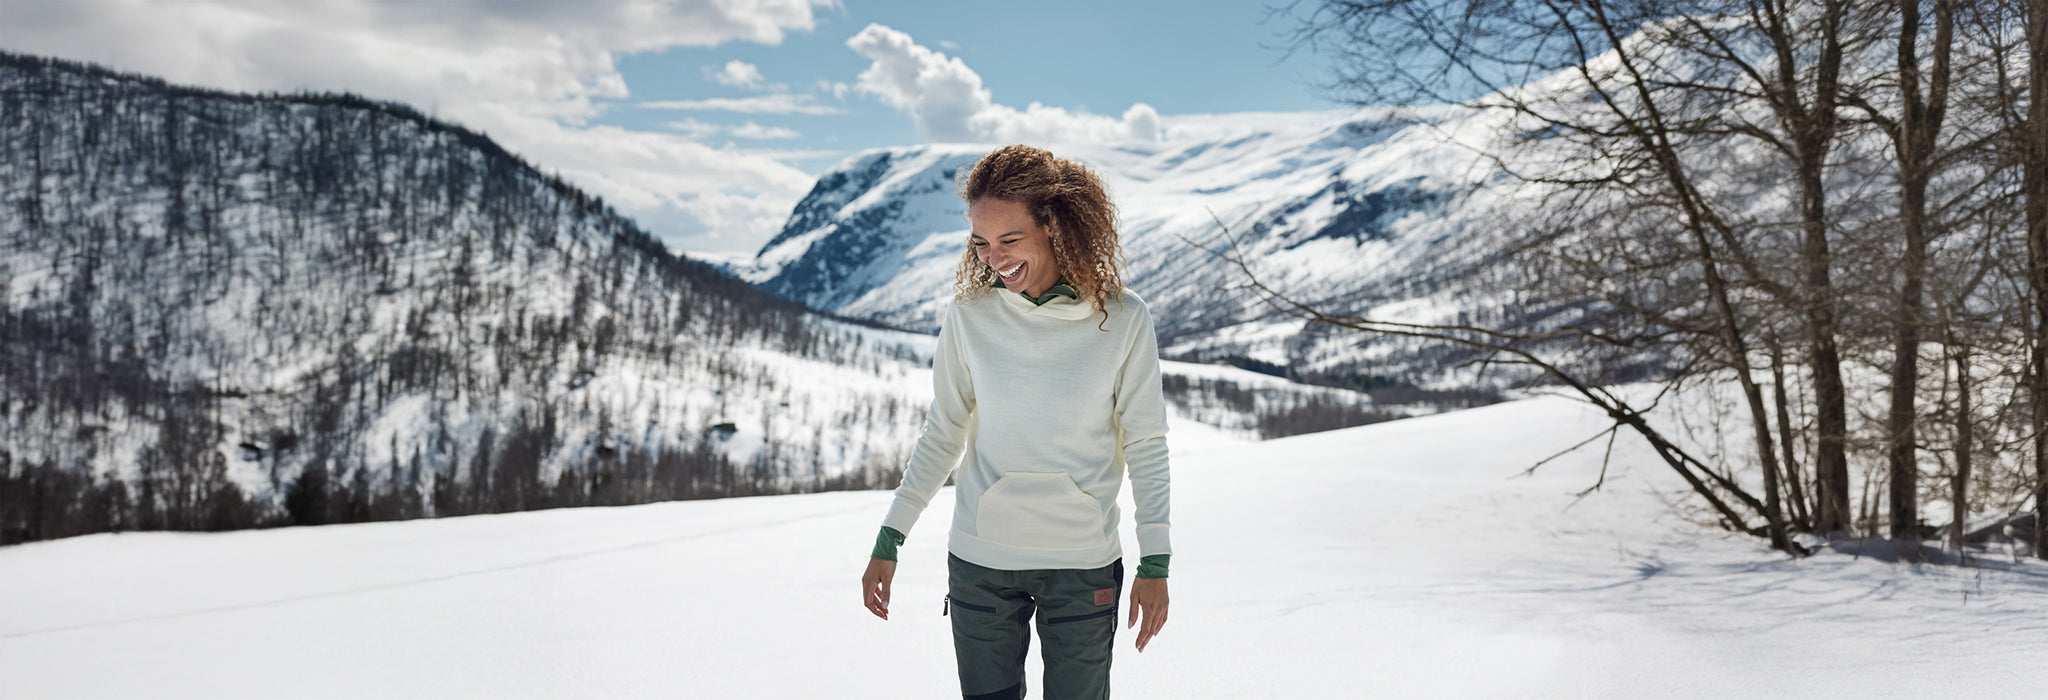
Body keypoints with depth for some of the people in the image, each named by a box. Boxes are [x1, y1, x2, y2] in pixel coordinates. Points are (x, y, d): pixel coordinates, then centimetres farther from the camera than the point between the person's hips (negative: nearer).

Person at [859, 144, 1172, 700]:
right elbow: (942, 435, 5)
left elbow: (1145, 445, 0)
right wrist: (889, 540, 5)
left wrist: (1155, 563, -3)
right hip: (979, 561, 1)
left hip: (1083, 566, -1)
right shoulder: (968, 316, -4)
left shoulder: (1123, 320, -8)